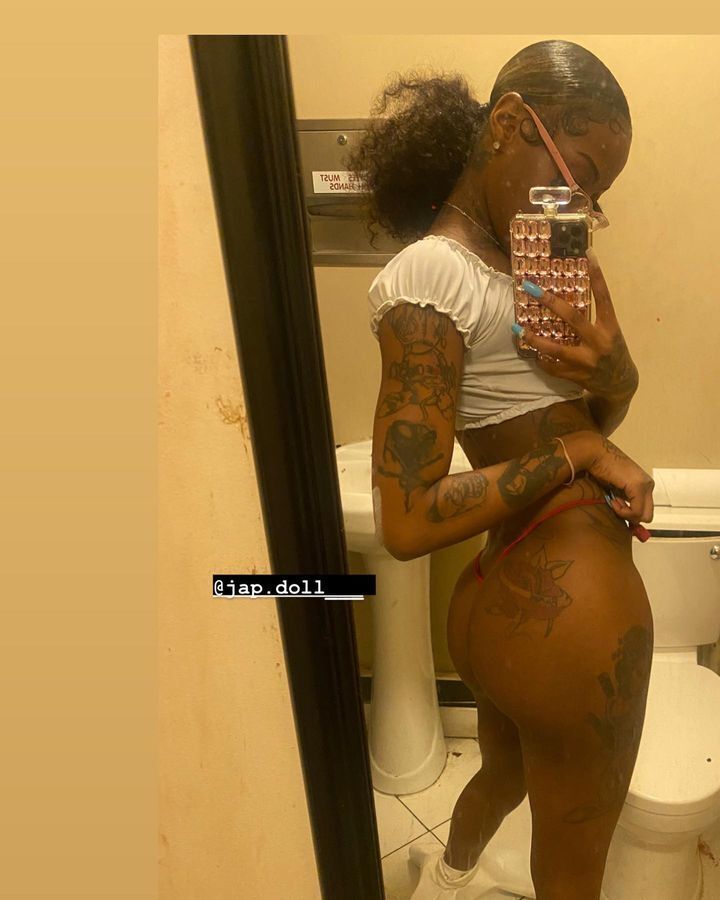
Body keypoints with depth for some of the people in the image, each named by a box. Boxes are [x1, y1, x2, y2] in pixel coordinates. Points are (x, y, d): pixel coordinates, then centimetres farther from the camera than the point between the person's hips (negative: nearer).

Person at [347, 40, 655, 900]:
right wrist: (573, 454, -17)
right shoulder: (429, 274, -18)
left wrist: (610, 371, -12)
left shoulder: (537, 255, 10)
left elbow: (601, 419, 10)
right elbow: (406, 522, -23)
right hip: (565, 612, -9)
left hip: (511, 597, 10)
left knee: (505, 775, 35)